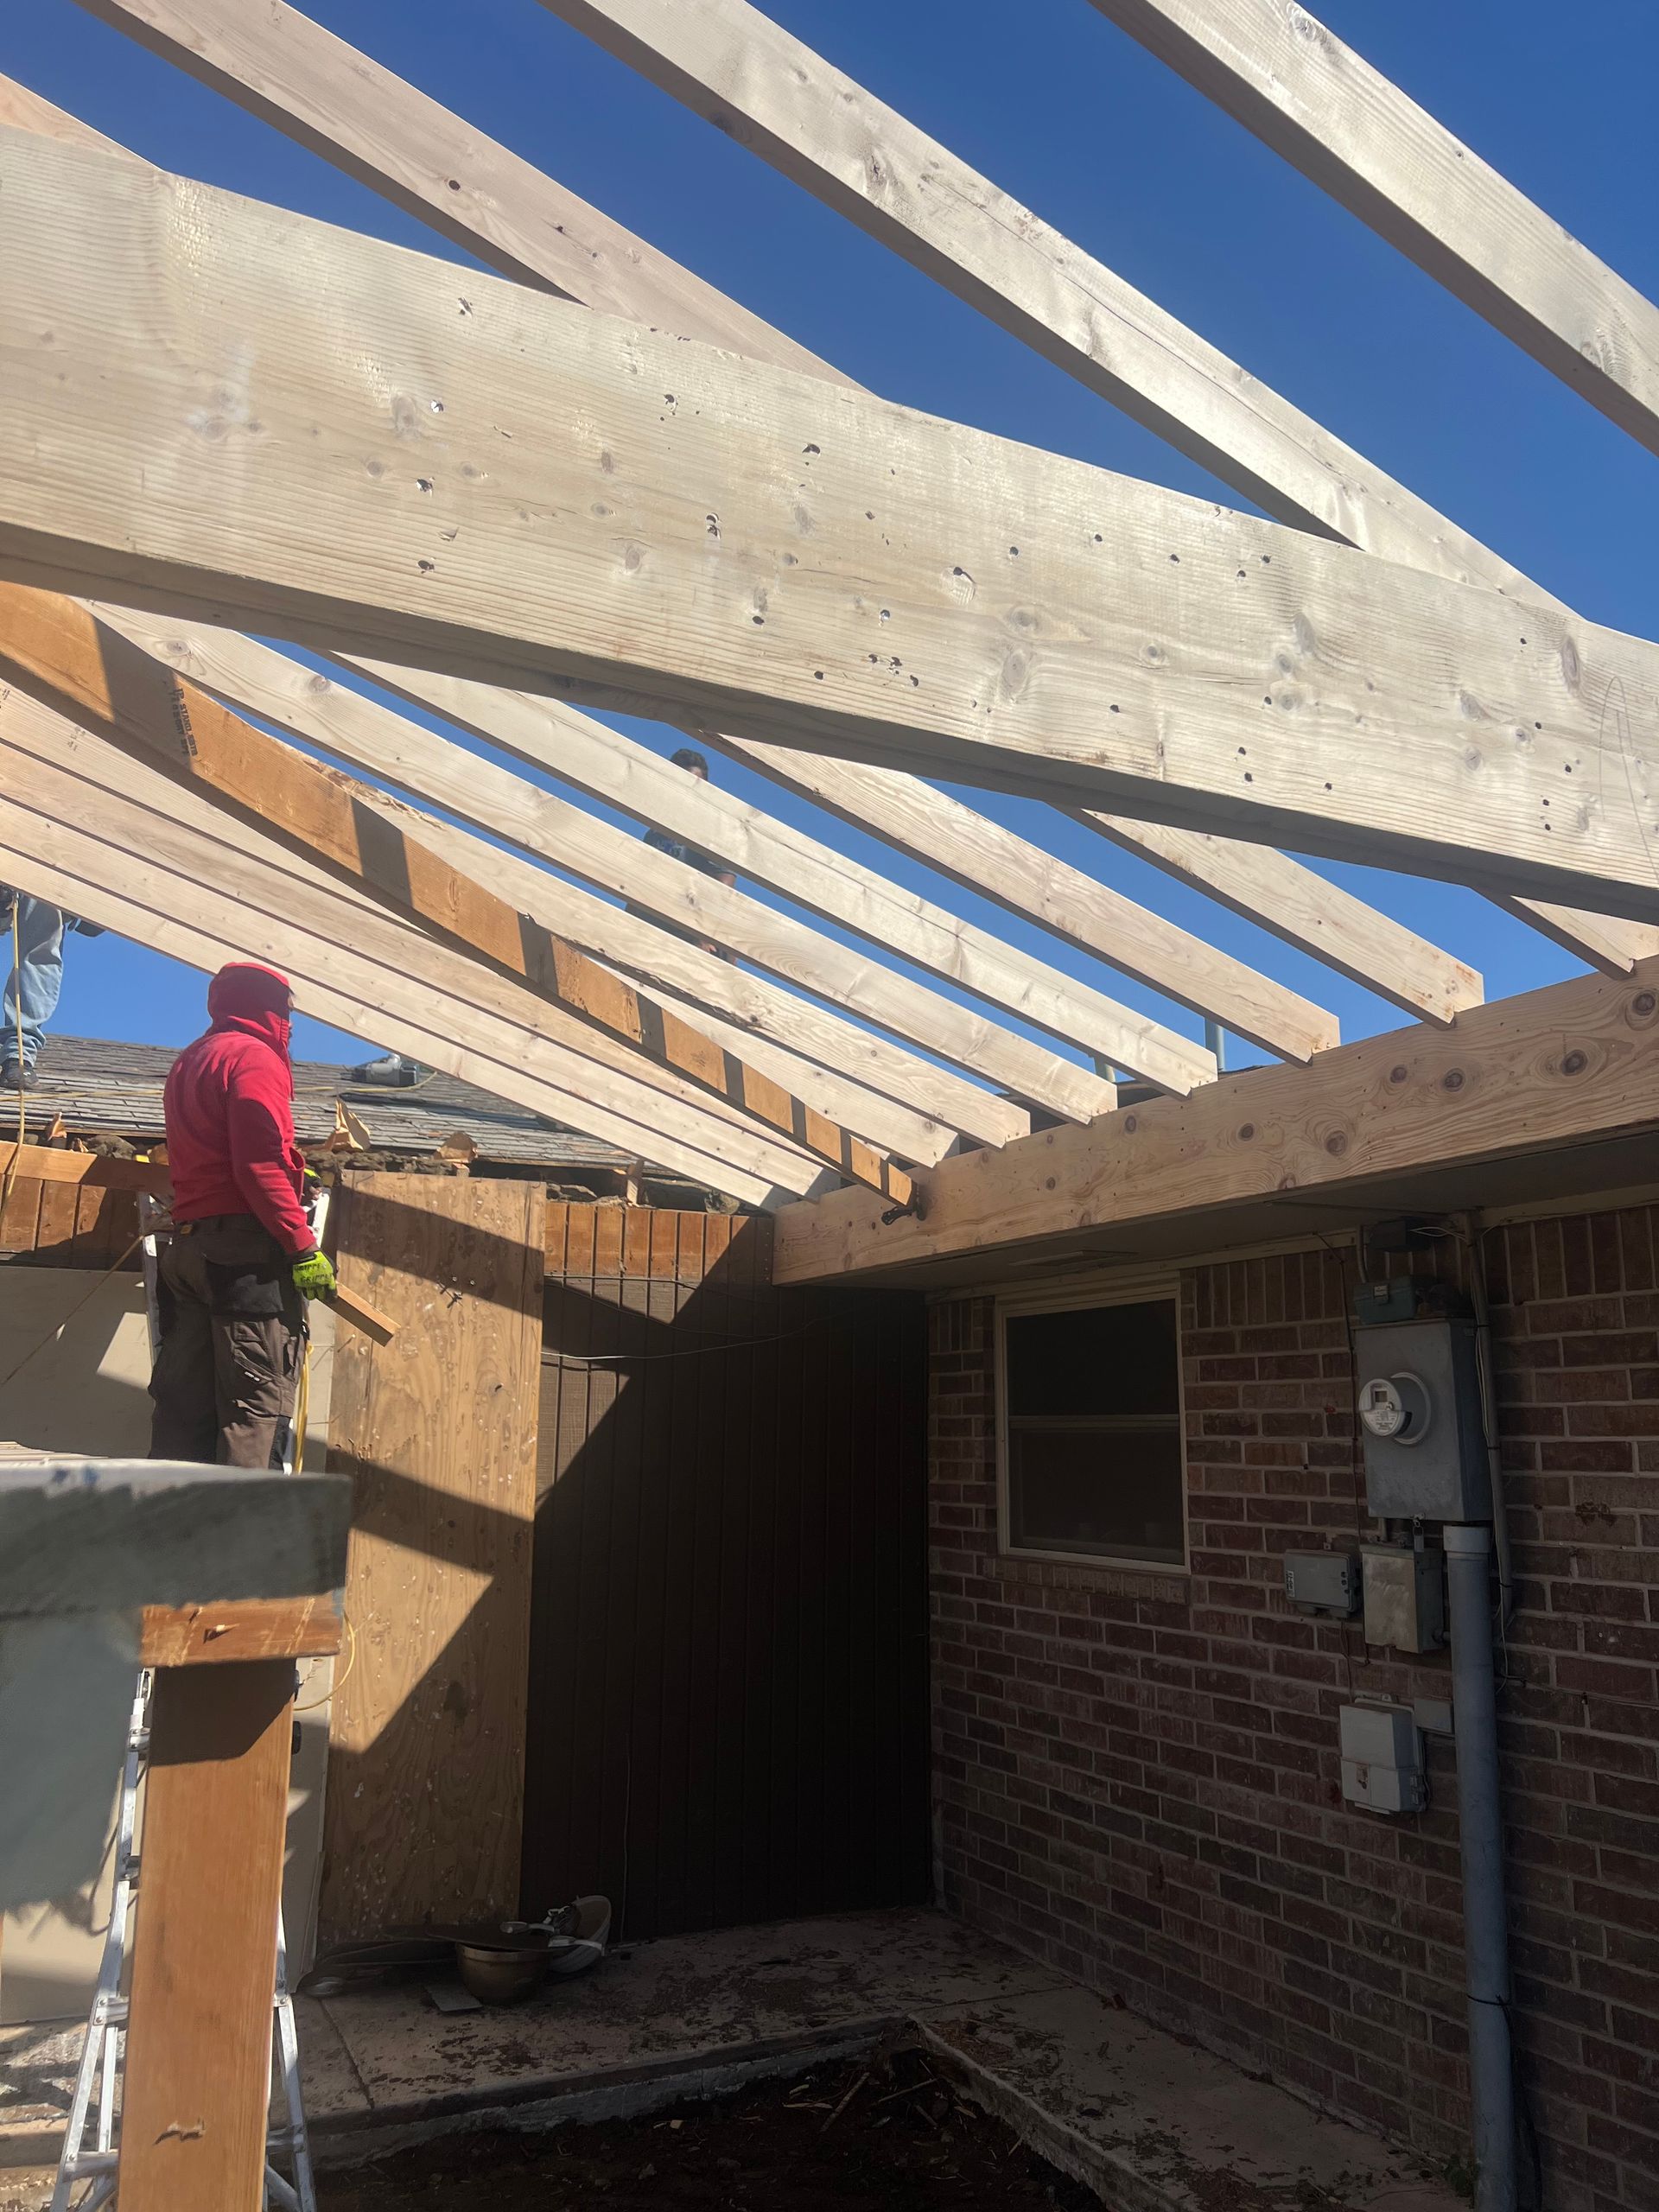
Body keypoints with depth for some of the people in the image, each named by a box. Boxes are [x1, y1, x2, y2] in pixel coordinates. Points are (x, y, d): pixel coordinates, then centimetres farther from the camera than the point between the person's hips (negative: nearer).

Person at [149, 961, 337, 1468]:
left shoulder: (188, 1062, 23)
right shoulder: (254, 1056, -5)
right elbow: (260, 1165, -16)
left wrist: (293, 1167, 28)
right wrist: (303, 1248, -17)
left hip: (187, 1246, 9)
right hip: (247, 1247, -9)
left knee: (183, 1403, 7)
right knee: (256, 1406, -10)